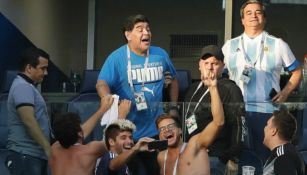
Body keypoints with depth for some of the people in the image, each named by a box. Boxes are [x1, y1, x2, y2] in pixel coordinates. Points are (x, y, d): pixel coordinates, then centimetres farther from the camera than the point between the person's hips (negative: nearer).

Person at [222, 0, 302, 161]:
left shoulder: (278, 45, 9)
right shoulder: (230, 46, 14)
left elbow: (296, 72, 15)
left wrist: (285, 92, 2)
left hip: (267, 111, -1)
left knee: (264, 157, 0)